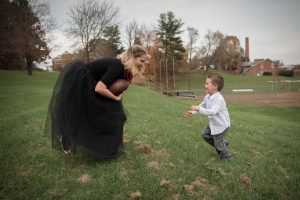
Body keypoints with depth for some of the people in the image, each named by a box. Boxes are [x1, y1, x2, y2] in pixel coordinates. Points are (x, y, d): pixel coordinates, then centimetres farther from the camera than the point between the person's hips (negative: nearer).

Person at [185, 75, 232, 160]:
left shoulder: (219, 99, -32)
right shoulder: (207, 97, -3)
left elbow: (213, 111, -43)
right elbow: (202, 106, 9)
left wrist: (198, 109, -45)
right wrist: (193, 112, -5)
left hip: (222, 124, -9)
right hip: (213, 123, 9)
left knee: (218, 142, 2)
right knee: (205, 135, 15)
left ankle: (227, 157, 30)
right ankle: (222, 143, 34)